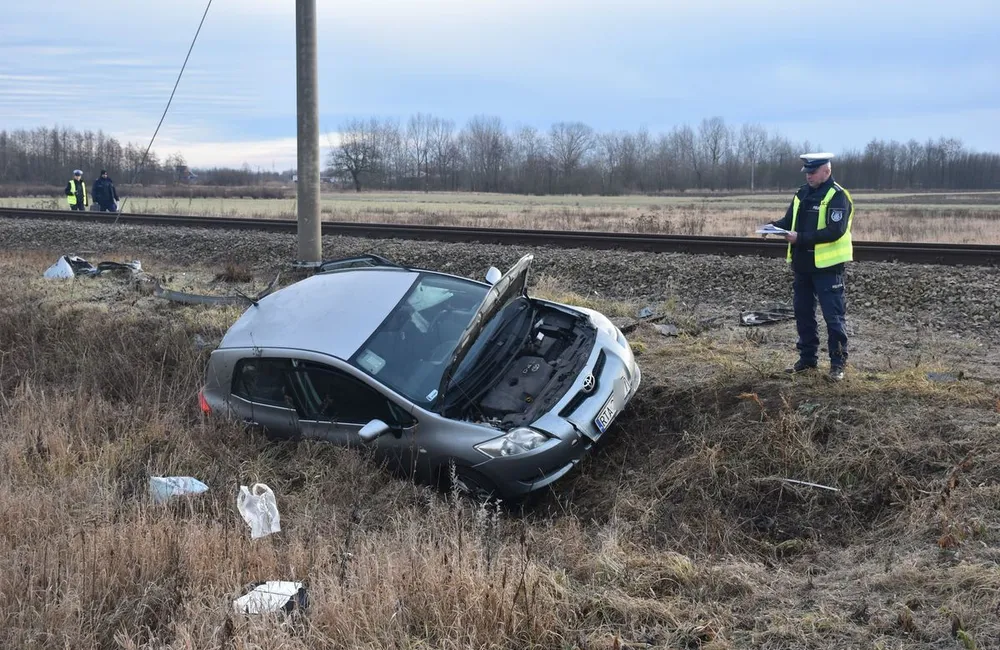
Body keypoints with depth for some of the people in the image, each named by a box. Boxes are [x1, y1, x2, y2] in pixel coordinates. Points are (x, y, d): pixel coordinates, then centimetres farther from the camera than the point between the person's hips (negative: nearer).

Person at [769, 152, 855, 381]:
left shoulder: (837, 197, -12)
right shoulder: (802, 194, 11)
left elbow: (835, 231, -21)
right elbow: (789, 220, 16)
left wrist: (801, 238, -25)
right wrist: (774, 226, -7)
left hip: (827, 267, -8)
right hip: (802, 265, 8)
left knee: (833, 315, -2)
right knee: (803, 313, 13)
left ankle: (838, 363, 6)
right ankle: (808, 358, 25)